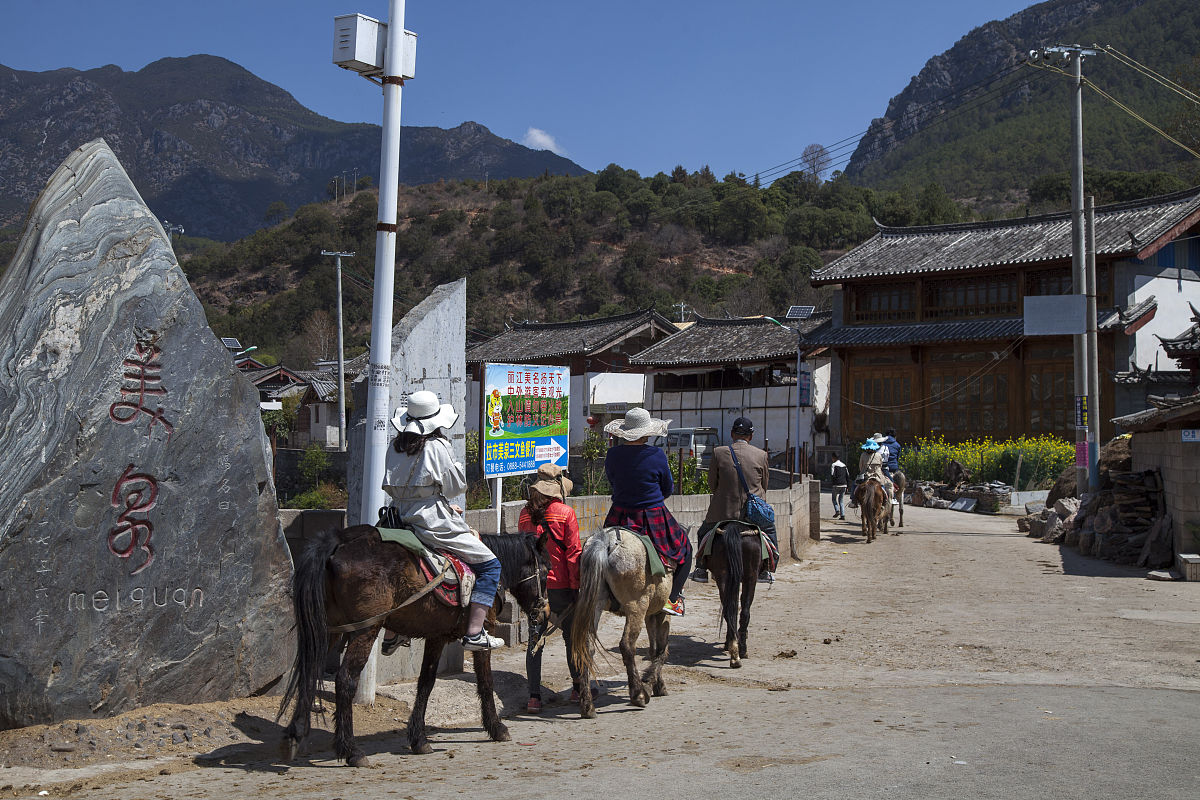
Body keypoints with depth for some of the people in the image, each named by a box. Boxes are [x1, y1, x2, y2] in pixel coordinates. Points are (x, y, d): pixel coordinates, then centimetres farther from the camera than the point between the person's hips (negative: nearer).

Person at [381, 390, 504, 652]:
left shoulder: (395, 446, 8)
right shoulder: (437, 446, -12)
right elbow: (456, 486, -8)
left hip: (403, 519, 8)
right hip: (433, 523, -8)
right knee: (490, 564, 2)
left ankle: (390, 637, 37)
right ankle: (474, 633, -7)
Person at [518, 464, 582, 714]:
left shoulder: (525, 514, 3)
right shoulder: (565, 513, -9)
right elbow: (573, 552, -10)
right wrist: (576, 585, -4)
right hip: (560, 585, -3)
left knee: (534, 639, 5)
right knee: (572, 636, 13)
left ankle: (534, 696, -1)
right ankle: (578, 688, 25)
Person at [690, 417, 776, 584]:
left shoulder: (719, 452, -6)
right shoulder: (761, 455, -3)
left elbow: (712, 486, 2)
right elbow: (764, 487, 9)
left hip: (723, 512, -1)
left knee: (703, 534, 26)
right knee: (770, 531, 31)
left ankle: (701, 570, 21)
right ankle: (763, 571, 27)